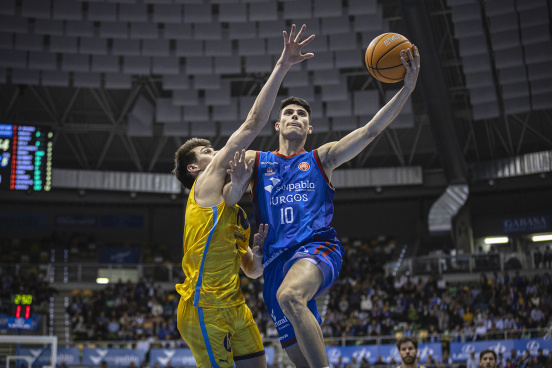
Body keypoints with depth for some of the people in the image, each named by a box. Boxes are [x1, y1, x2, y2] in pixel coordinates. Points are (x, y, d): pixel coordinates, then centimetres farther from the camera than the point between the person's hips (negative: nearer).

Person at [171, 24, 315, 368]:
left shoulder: (231, 209, 24)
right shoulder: (207, 183, 0)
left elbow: (253, 270, 24)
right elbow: (253, 123, -7)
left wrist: (260, 245, 3)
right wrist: (282, 66, -7)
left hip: (234, 306, 9)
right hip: (205, 308, -9)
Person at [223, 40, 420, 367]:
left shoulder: (322, 158, 14)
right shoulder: (255, 161, 18)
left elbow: (371, 130, 4)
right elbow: (226, 204, 9)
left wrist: (407, 88, -7)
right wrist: (237, 182, -14)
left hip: (317, 246, -3)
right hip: (277, 259, 3)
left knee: (289, 296, -37)